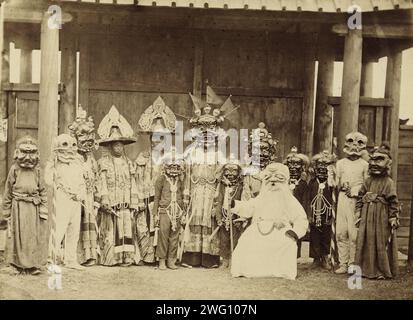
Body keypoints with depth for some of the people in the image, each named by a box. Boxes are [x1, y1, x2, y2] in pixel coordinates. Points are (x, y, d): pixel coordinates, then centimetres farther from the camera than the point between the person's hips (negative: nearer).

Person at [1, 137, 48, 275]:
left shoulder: (37, 170, 6)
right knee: (19, 236, 2)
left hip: (34, 208, 1)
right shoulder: (14, 169, 2)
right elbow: (8, 192, 6)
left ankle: (34, 265, 10)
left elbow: (43, 191, 6)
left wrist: (43, 210, -2)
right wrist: (6, 213, 5)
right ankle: (20, 265, 13)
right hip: (18, 207, -1)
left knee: (35, 236, 1)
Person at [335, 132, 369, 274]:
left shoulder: (364, 165, 7)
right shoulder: (340, 163, 16)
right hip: (342, 198, 3)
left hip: (357, 200, -3)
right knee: (341, 232, -1)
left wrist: (354, 191, -11)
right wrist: (341, 186, -6)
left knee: (354, 233, -8)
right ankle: (343, 264, 5)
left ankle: (353, 264, 1)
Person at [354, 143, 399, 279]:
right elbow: (360, 197, 11)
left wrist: (393, 218, -11)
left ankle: (383, 271, 12)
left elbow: (393, 202, -8)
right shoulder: (368, 181, 9)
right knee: (366, 242, 8)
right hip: (367, 217, 5)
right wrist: (358, 213, 6)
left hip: (382, 218, -5)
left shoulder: (389, 183, -6)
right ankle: (366, 269, 19)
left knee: (381, 244, 1)